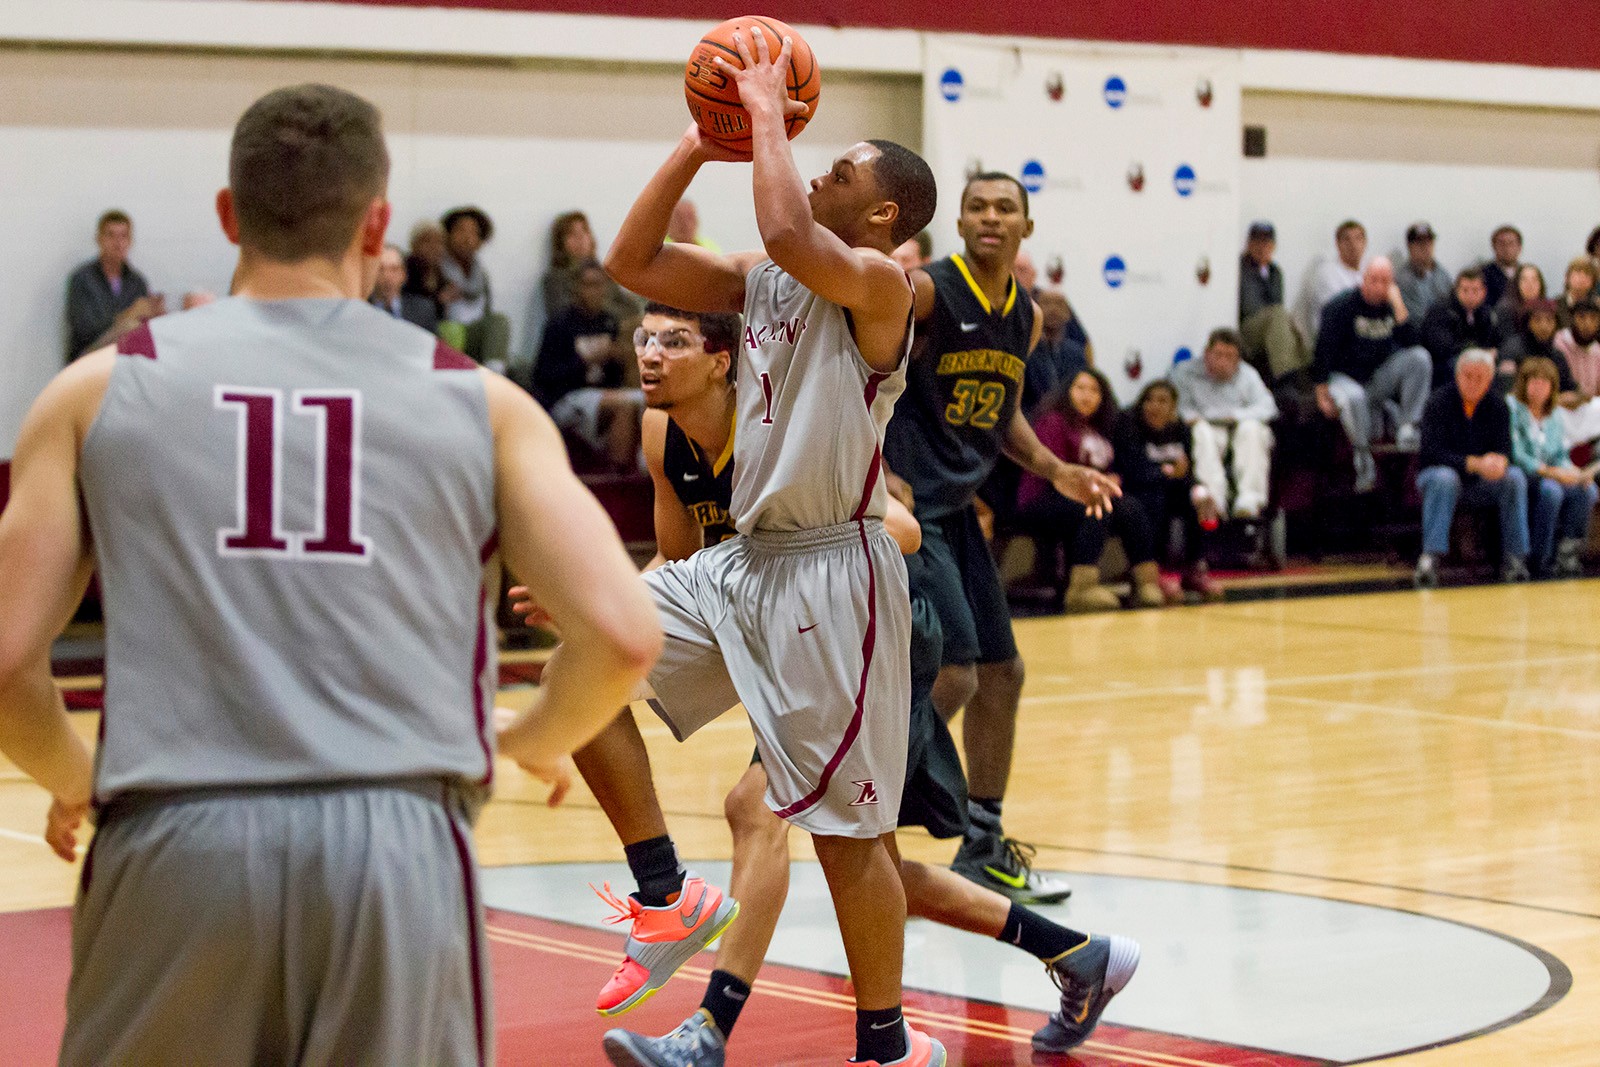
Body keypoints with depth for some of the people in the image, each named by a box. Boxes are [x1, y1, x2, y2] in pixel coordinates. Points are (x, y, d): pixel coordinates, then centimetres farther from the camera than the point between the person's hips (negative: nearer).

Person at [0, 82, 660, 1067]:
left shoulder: (104, 388, 10)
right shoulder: (477, 399, 11)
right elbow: (624, 636, 2)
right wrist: (538, 742, 23)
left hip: (179, 842, 1)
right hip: (398, 841, 0)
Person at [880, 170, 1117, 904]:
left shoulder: (1027, 317, 9)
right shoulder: (924, 291, -14)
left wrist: (1054, 471, 10)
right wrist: (876, 470, -27)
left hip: (956, 509, 8)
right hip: (903, 506, -8)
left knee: (1001, 672, 11)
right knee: (953, 672, -16)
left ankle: (983, 848, 24)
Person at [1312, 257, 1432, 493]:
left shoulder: (1391, 306, 5)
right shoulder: (1341, 306, -8)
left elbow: (1410, 343, -7)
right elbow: (1324, 350, -8)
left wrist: (1398, 307, -16)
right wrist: (1322, 394, -12)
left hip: (1379, 380, 5)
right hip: (1344, 376, -4)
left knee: (1420, 357, -17)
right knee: (1353, 398, -40)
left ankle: (1407, 426, -18)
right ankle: (1362, 456, -22)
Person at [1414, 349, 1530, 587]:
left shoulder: (1497, 407, 2)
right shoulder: (1439, 402, -10)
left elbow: (1504, 451, -4)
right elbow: (1433, 452, -19)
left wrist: (1499, 462, -31)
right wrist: (1475, 464, -31)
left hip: (1480, 485, 4)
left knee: (1515, 477, -24)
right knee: (1444, 478, -37)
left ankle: (1515, 557, -22)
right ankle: (1430, 557, -43)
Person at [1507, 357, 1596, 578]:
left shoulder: (1556, 414, 16)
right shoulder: (1511, 408, -6)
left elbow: (1561, 456, 15)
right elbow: (1514, 455, -15)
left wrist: (1575, 472, -9)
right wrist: (1550, 472, -23)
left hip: (1549, 478, 6)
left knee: (1586, 490, -19)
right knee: (1550, 491, -35)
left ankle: (1568, 557, -15)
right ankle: (1541, 562, -27)